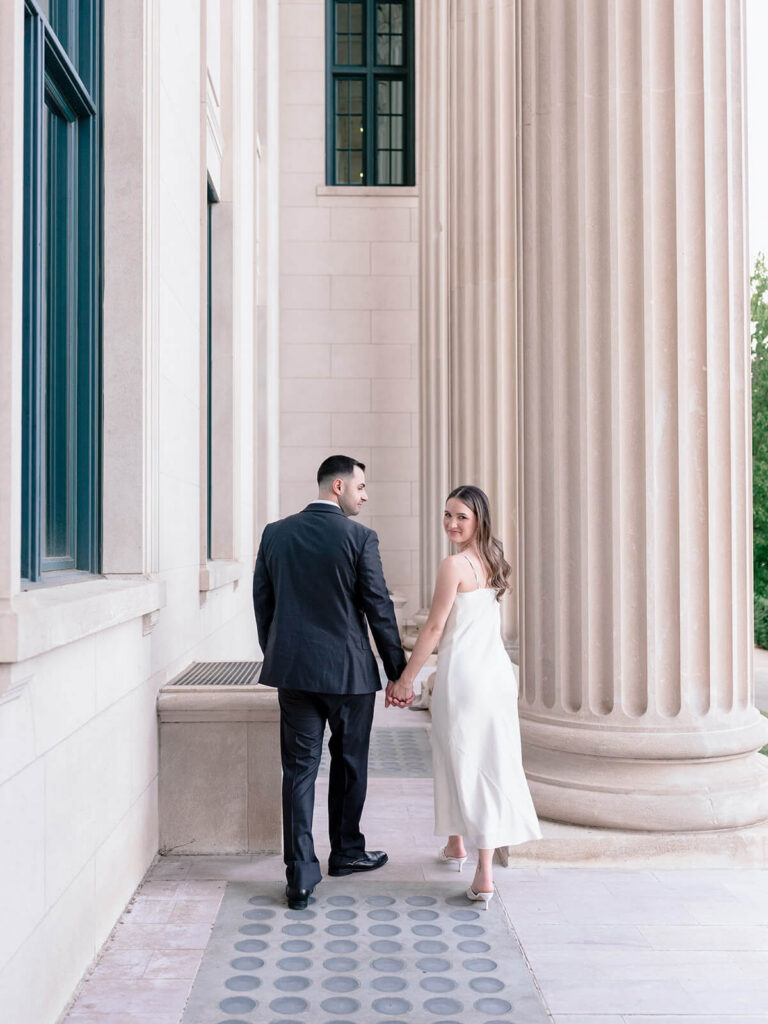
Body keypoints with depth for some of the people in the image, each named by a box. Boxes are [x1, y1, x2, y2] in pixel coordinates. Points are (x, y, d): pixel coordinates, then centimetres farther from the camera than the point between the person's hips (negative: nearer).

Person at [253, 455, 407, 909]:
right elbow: (379, 609, -8)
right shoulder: (359, 537, -9)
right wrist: (399, 672, 0)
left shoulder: (275, 534, 4)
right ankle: (346, 851, 32)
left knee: (299, 769, 5)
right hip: (349, 671, -3)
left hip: (292, 669, 3)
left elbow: (262, 603, 8)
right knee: (350, 764, 16)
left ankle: (301, 876, 3)